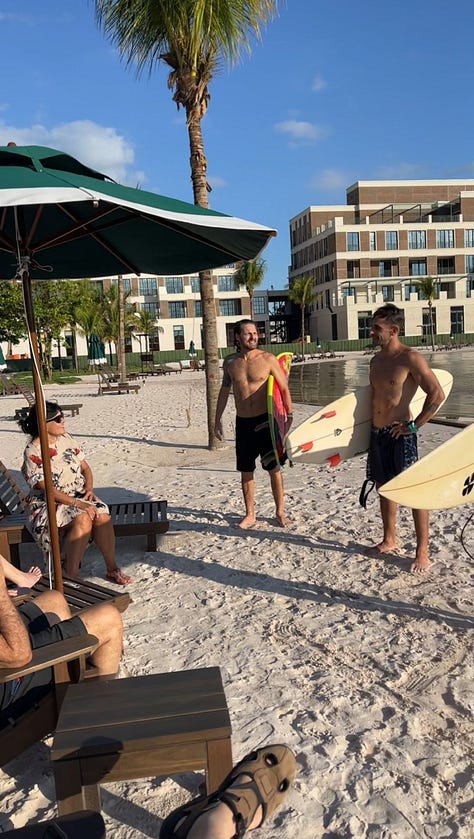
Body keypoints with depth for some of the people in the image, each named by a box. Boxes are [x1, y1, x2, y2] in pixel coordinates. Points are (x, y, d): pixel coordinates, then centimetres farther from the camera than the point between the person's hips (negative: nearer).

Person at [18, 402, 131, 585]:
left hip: (79, 495, 5)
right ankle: (71, 575, -23)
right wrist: (79, 504, -27)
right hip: (49, 504, -5)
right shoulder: (33, 453, -14)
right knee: (83, 519, -34)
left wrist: (89, 488, -9)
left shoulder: (66, 439, 5)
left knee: (102, 515, -25)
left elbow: (85, 467, 12)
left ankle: (112, 569, -12)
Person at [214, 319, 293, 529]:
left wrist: (289, 416, -10)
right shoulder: (230, 362, 4)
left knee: (274, 468, 4)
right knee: (245, 471, 9)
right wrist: (217, 419, 14)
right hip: (243, 423, 3)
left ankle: (280, 512, 20)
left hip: (266, 421, -3)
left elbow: (284, 388, -3)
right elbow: (224, 391, 15)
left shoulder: (267, 359, -6)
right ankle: (250, 515, 23)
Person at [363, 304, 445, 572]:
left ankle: (423, 552, 7)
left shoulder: (410, 358, -13)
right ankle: (389, 540, 32)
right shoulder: (376, 360, 11)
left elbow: (437, 395, -17)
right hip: (377, 434, 8)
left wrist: (414, 425, -15)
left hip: (400, 435, -8)